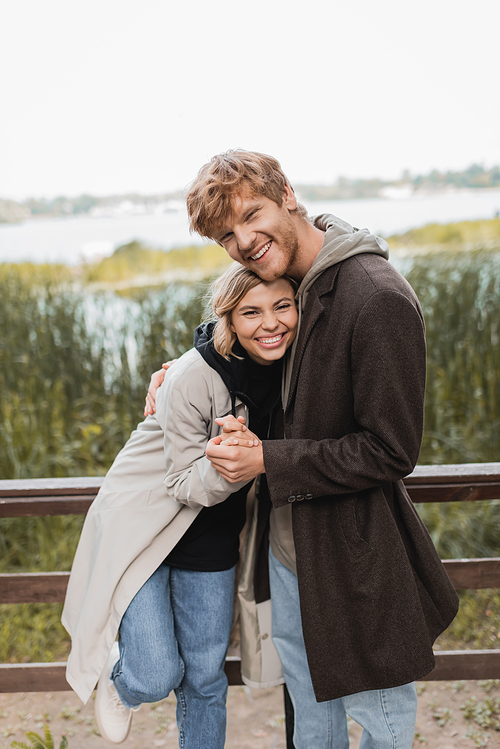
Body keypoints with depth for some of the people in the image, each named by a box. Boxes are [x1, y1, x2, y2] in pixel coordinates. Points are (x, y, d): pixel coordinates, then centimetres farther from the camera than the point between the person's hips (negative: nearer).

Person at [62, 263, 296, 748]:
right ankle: (118, 675, 26)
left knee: (205, 679, 12)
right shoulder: (194, 377, -28)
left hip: (212, 533, 5)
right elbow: (187, 485, -20)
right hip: (143, 523, -5)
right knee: (157, 678, -10)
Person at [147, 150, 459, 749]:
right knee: (306, 683, 28)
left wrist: (267, 461, -22)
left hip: (354, 550, -8)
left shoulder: (379, 299, -26)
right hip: (288, 536, 8)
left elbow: (390, 451, -24)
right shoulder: (290, 283, 0)